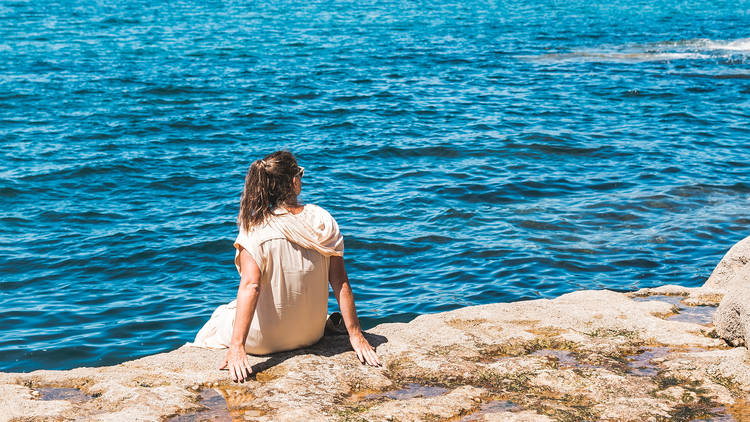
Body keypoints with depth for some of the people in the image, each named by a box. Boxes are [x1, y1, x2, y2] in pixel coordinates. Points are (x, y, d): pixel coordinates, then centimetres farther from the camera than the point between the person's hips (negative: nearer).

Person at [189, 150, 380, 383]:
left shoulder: (255, 231, -20)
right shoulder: (324, 221, -10)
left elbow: (250, 286, -29)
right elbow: (340, 282, -9)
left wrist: (237, 346, -32)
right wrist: (355, 335, -4)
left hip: (264, 341, -4)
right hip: (312, 335, 4)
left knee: (220, 316, 29)